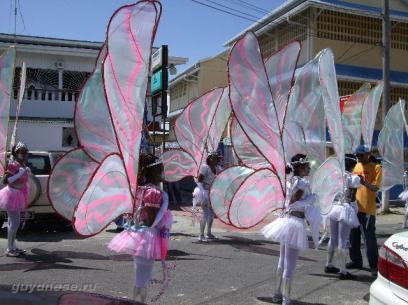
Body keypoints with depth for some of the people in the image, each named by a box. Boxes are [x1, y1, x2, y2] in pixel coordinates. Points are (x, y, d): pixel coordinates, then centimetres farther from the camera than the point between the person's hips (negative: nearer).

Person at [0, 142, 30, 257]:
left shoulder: (23, 165, 6)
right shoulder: (13, 165, -19)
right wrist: (18, 174, -27)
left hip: (18, 195, 9)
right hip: (13, 195, -9)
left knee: (13, 222, 15)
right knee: (15, 222, -7)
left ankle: (13, 246, 24)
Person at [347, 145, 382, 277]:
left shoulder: (376, 167, -6)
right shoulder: (357, 166, 13)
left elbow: (375, 188, -15)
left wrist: (364, 182, -30)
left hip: (368, 209, -7)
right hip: (355, 206, 7)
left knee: (369, 237, -4)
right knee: (353, 235, 12)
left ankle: (374, 266, 3)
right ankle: (356, 261, 25)